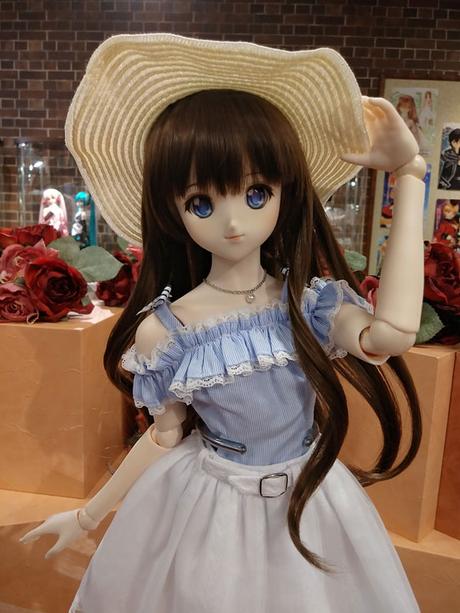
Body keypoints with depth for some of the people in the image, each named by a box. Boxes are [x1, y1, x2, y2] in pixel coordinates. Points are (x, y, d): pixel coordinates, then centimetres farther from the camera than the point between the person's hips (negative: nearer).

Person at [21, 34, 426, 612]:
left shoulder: (311, 300, -16)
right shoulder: (164, 330, -18)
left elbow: (390, 333, -36)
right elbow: (166, 434, -4)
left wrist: (409, 175, -29)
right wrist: (88, 514, 6)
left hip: (310, 500, 2)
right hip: (209, 512, -1)